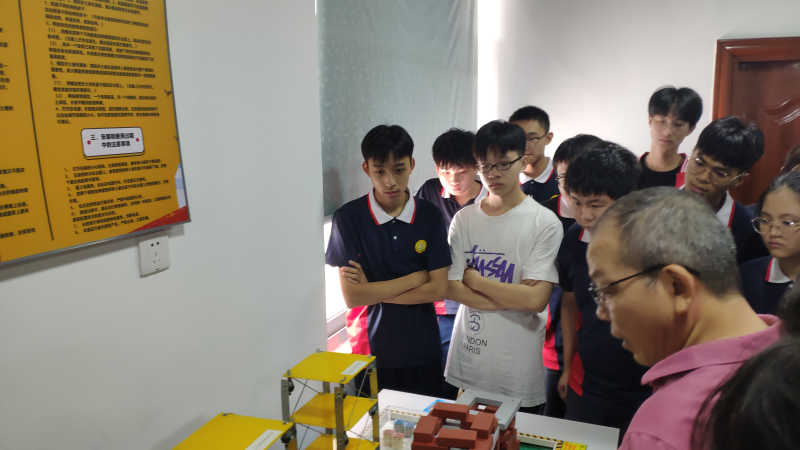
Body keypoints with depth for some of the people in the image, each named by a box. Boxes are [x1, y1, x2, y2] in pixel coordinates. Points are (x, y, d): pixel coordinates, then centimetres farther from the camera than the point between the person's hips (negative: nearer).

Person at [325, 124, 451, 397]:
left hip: (423, 352, 2)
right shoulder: (348, 218, -10)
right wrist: (416, 277, -13)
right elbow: (352, 297, -15)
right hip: (371, 351, -1)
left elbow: (439, 289, -10)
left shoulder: (430, 217, -5)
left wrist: (374, 291, -14)